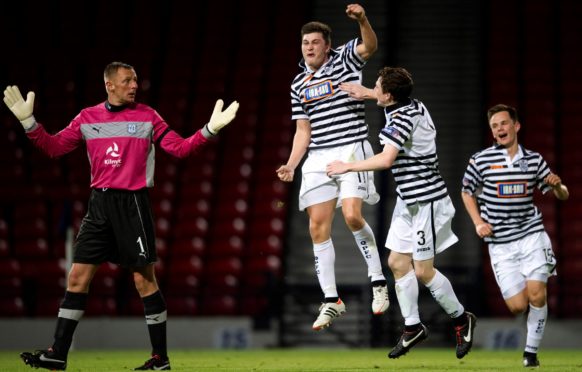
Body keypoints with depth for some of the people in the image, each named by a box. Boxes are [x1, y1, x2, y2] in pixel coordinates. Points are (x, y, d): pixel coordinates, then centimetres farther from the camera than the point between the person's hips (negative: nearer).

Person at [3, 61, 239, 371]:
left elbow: (180, 148, 0)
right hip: (99, 203, 3)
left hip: (132, 205, -3)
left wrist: (209, 130, -13)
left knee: (145, 280, -2)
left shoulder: (147, 116, 3)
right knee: (77, 277, 0)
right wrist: (28, 122, -3)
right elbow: (54, 147, 8)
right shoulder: (88, 117, 9)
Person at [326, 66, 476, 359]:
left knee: (423, 270, -4)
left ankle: (461, 320, 13)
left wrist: (347, 167, -20)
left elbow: (386, 159, -31)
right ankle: (413, 328, 16)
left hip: (426, 201, -10)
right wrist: (366, 93, 25)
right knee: (398, 262, 8)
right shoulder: (410, 105, 5)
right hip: (408, 201, 10)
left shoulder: (405, 118, -22)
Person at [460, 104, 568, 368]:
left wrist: (558, 185, -13)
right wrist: (478, 222, 0)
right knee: (518, 306, -7)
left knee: (536, 296, -13)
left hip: (532, 235, 1)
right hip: (500, 244, -1)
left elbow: (562, 196, 11)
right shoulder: (480, 160, -2)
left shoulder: (534, 160, 3)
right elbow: (467, 192, 14)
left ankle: (531, 352, 5)